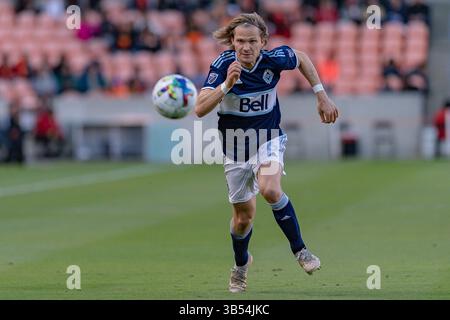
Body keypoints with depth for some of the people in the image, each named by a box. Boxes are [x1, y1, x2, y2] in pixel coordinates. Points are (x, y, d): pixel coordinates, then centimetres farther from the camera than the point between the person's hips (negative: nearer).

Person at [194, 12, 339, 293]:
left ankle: (300, 249, -13)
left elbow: (302, 59, 7)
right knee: (244, 215, 10)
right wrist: (226, 85, -46)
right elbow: (200, 109, -32)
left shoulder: (274, 59, -18)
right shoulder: (223, 65, -22)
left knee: (270, 189, -30)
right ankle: (241, 264, 41)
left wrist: (322, 96, 5)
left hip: (268, 138, -1)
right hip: (235, 146, 1)